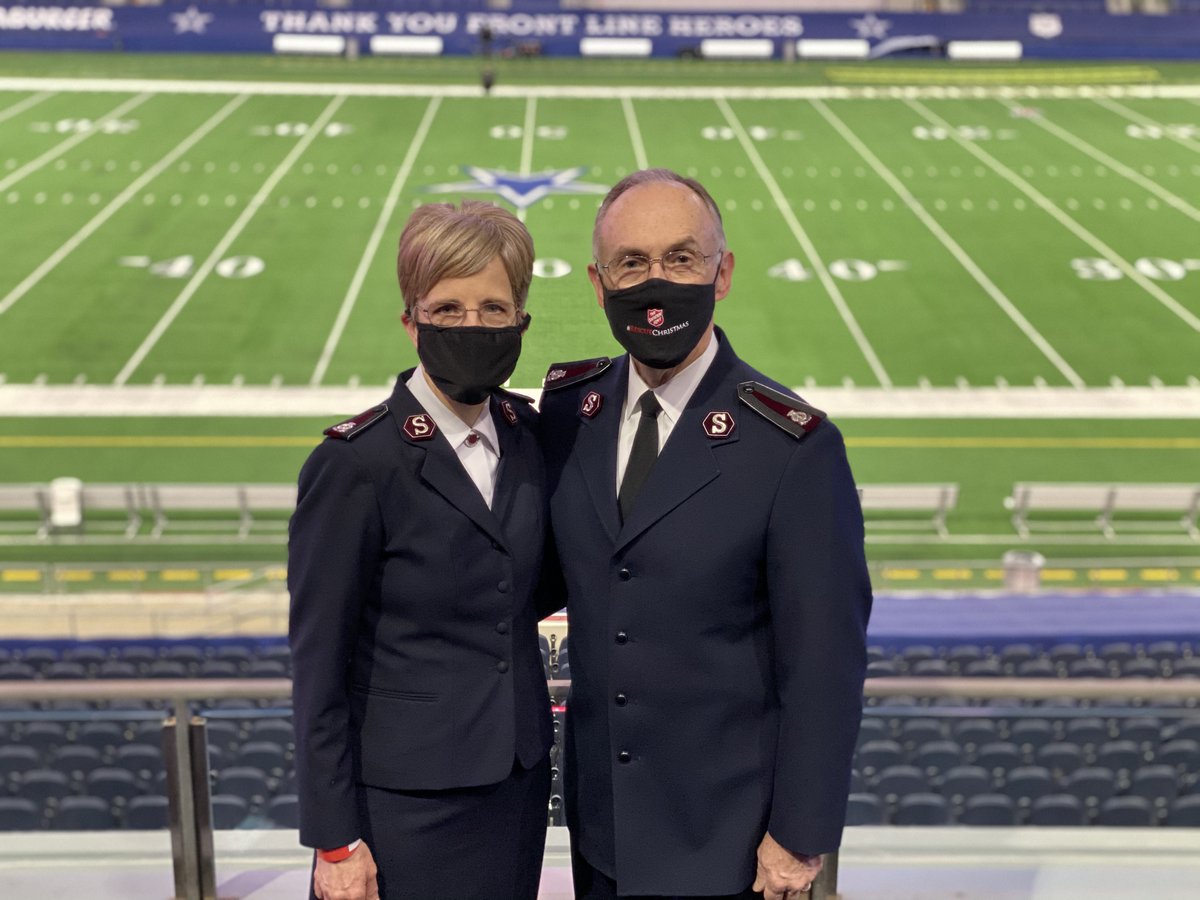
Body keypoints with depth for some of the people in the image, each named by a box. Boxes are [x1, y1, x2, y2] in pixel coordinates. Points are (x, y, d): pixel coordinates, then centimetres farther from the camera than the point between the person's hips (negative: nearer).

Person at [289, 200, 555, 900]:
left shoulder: (528, 434, 2)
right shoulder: (355, 464, -16)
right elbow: (319, 666, -13)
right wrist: (335, 842, -11)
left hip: (520, 786, 6)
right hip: (409, 803, -5)